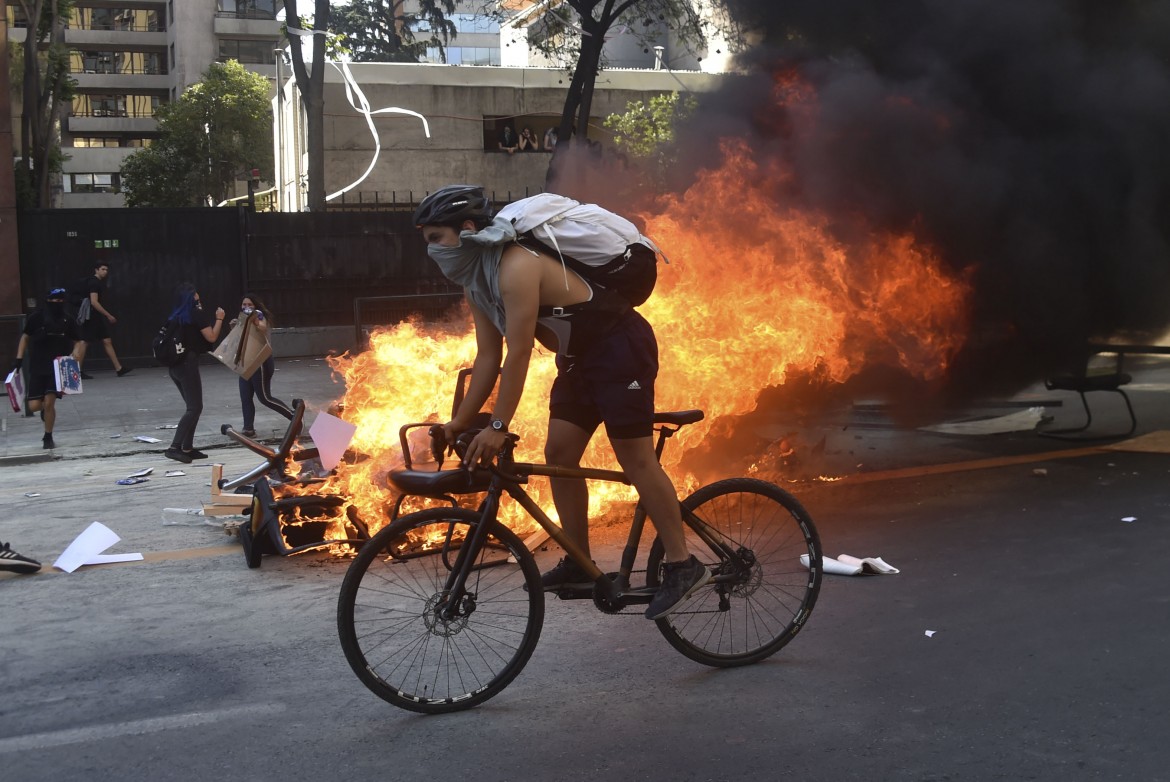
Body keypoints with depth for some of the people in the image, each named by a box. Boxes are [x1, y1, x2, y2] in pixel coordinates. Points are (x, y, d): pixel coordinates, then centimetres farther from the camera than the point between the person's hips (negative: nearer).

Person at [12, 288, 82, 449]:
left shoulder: (67, 320, -3)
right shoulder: (37, 317, -5)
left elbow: (76, 342, 8)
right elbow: (25, 337, 7)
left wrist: (74, 353, -13)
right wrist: (19, 359, 1)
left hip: (58, 368, 0)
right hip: (37, 368, 0)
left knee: (49, 402, -11)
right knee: (34, 406, -4)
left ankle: (48, 438, 8)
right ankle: (45, 408, 35)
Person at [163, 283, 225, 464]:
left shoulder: (178, 316, 14)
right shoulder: (197, 313, -7)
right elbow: (211, 337, -9)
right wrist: (219, 319, 4)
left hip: (175, 365, 8)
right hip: (188, 364, -8)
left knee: (193, 406, 15)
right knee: (194, 408, -6)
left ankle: (187, 448, 13)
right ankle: (174, 447, -15)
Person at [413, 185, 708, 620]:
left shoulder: (517, 268, -26)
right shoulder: (476, 282, 5)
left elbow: (518, 353, -29)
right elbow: (488, 356, 6)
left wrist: (498, 428, -27)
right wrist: (462, 420, 1)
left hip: (621, 346, -10)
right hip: (580, 356, 10)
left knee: (635, 459, -9)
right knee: (559, 454, 6)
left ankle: (683, 566, -2)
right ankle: (579, 565, 14)